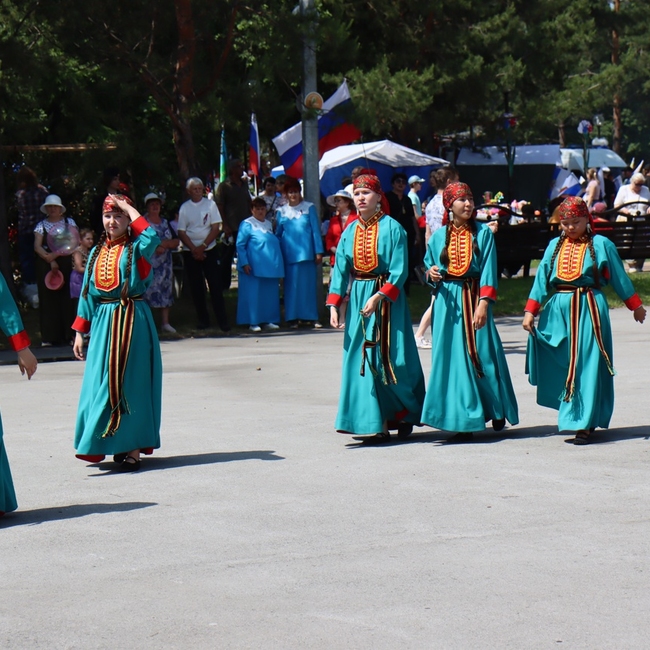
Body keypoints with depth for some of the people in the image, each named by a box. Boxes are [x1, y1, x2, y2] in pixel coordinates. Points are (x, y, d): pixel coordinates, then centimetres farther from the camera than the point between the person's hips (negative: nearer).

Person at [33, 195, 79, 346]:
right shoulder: (41, 225, 8)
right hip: (45, 265, 1)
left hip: (65, 264, 0)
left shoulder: (69, 222, 7)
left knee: (66, 298, -5)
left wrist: (56, 254, -15)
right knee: (48, 299, -2)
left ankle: (67, 335, -2)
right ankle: (50, 337, -2)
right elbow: (37, 246, 0)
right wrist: (51, 261, -13)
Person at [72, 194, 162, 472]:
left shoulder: (136, 249, -3)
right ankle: (118, 444, 15)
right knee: (103, 384, 5)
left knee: (130, 384, -4)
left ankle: (133, 449, -1)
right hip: (103, 324, 5)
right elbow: (88, 293, 14)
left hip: (132, 323, -5)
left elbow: (152, 237, -29)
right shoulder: (97, 253, 12)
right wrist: (80, 331, 10)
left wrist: (129, 208, -17)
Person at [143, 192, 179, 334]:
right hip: (148, 263, -6)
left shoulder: (165, 223, 16)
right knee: (148, 289, -11)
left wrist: (166, 244, -8)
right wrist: (154, 247, -17)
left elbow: (176, 242, 12)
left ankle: (165, 322, 8)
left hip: (165, 262, 6)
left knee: (166, 290, 4)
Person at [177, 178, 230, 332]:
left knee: (215, 285, -5)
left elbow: (216, 228, -3)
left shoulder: (210, 204, 1)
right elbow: (181, 232, 0)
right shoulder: (184, 208, 3)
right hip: (190, 252, 1)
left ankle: (223, 321, -5)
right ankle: (203, 320, 11)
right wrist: (194, 249, -11)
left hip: (209, 250, -1)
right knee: (196, 287, 3)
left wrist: (203, 246, -11)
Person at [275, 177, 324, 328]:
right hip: (289, 253, 1)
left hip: (306, 252, -1)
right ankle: (292, 318, 5)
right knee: (291, 285, 1)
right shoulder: (281, 211, 9)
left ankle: (311, 317, 7)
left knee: (309, 283, 1)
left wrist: (318, 251, -3)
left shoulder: (309, 208, 4)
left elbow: (315, 230, 2)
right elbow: (277, 234, 15)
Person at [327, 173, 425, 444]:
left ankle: (404, 414, 20)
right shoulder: (350, 232, 7)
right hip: (358, 297, 4)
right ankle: (373, 424, 2)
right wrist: (334, 305, -3)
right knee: (361, 360, -1)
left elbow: (399, 271, -11)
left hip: (388, 298, -4)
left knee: (392, 359, 0)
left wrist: (378, 297, -22)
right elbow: (340, 270, 7)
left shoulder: (392, 229, -7)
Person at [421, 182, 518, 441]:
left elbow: (488, 269, -6)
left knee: (482, 356, 0)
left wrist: (483, 303, -16)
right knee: (452, 358, -1)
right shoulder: (439, 236, 8)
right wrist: (431, 272, -6)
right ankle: (461, 420, 3)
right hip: (448, 302, 2)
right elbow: (429, 263, 19)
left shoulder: (483, 233, 1)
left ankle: (496, 411, 20)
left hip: (475, 298, -2)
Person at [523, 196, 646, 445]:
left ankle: (583, 423, -5)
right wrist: (530, 311, 3)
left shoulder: (601, 245, 0)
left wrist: (635, 306, 13)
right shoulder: (554, 246, 11)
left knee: (586, 366, -7)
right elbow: (542, 279, 10)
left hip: (589, 310, -4)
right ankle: (572, 414, 20)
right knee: (561, 366, 5)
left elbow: (619, 277, 7)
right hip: (558, 311, 4)